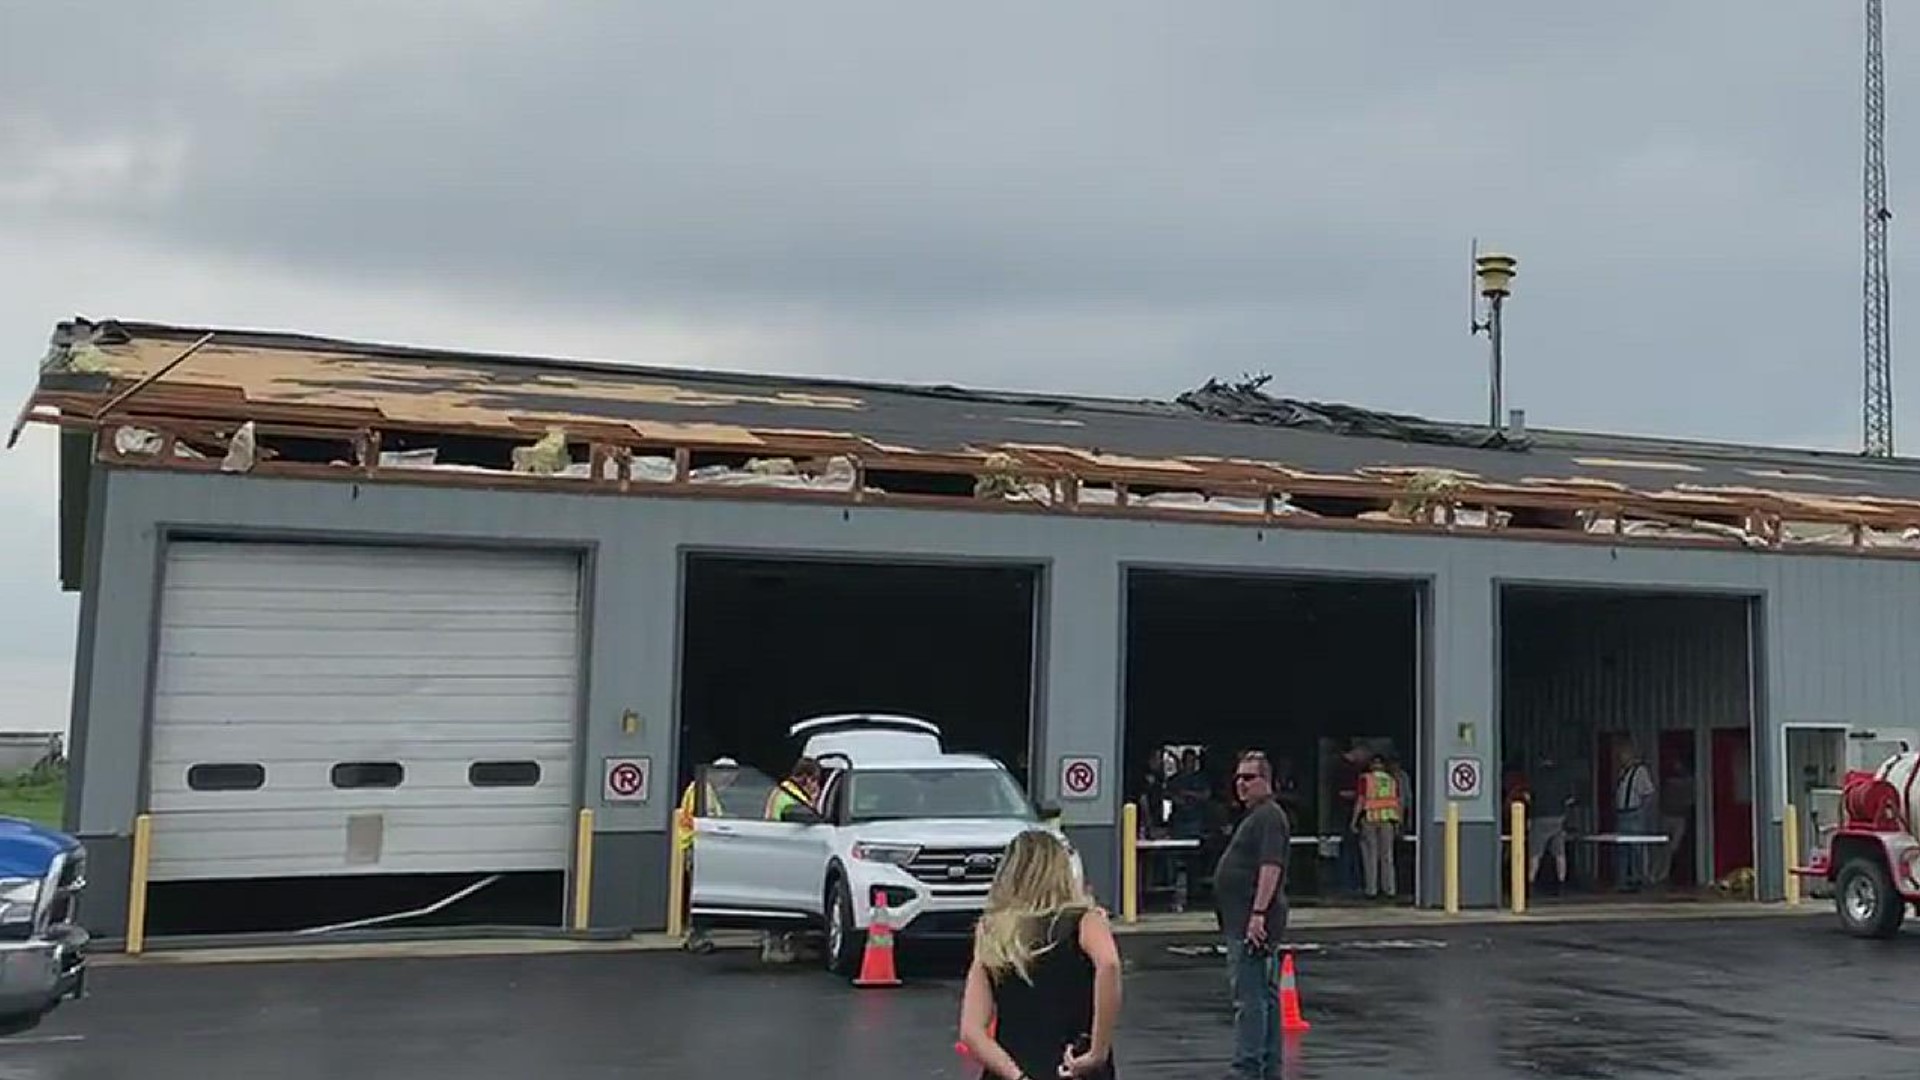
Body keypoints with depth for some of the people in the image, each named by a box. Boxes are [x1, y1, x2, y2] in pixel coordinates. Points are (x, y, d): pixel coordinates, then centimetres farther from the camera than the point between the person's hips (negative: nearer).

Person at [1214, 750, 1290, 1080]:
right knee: (1265, 995, 14)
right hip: (1243, 921, 11)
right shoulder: (1255, 816, 20)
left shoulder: (1269, 816, -13)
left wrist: (1258, 914, -26)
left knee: (1249, 997, -10)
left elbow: (1271, 866, -23)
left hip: (1253, 921, -11)